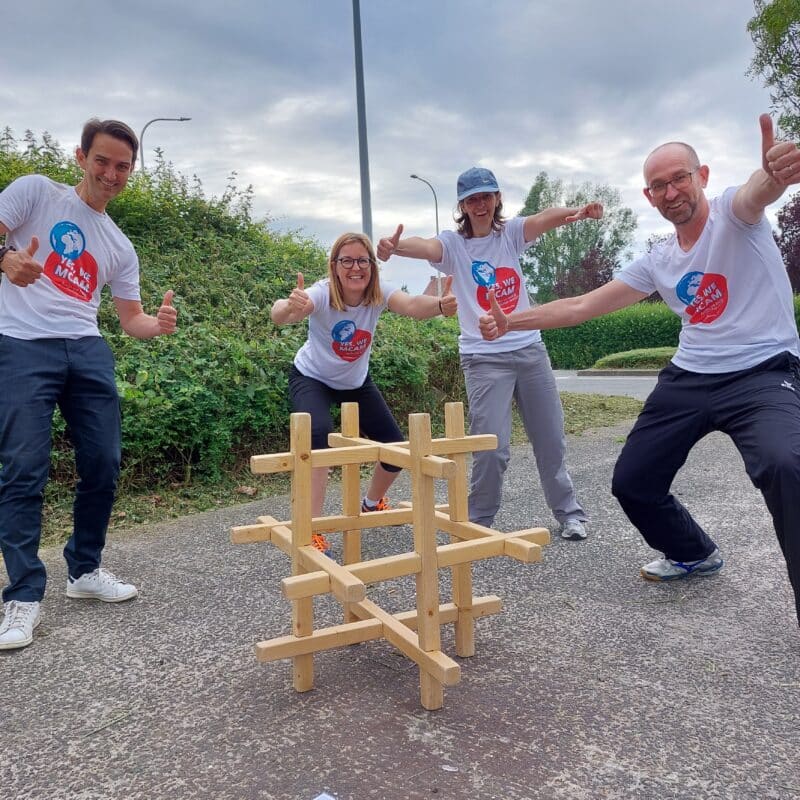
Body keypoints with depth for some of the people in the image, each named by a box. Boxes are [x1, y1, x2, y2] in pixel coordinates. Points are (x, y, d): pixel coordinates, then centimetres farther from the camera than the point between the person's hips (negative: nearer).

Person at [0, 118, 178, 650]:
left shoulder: (121, 248, 19)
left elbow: (130, 318, 16)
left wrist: (158, 325, -6)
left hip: (88, 352, 5)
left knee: (104, 464, 4)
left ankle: (85, 570, 23)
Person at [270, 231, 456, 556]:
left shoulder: (379, 291, -22)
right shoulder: (322, 294, -30)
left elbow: (411, 305, -43)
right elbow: (279, 315, -50)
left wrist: (440, 304, -64)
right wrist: (291, 306, -73)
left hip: (356, 381, 4)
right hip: (311, 379, -4)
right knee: (319, 435, -32)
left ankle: (372, 503, 33)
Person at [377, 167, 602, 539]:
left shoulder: (511, 232, 5)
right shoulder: (453, 244, -2)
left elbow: (546, 217, -14)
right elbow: (424, 246, -23)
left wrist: (578, 211, -36)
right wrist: (396, 245, -46)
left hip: (530, 349, 4)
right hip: (485, 358, -3)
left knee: (551, 439, 12)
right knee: (492, 448, -9)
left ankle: (568, 512, 30)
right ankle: (478, 522, 12)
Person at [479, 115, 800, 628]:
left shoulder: (734, 214, -7)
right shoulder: (657, 263, 9)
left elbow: (758, 190, -34)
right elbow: (581, 307, 10)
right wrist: (510, 322, 3)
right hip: (689, 379, 6)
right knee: (632, 482, 9)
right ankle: (695, 555, 37)